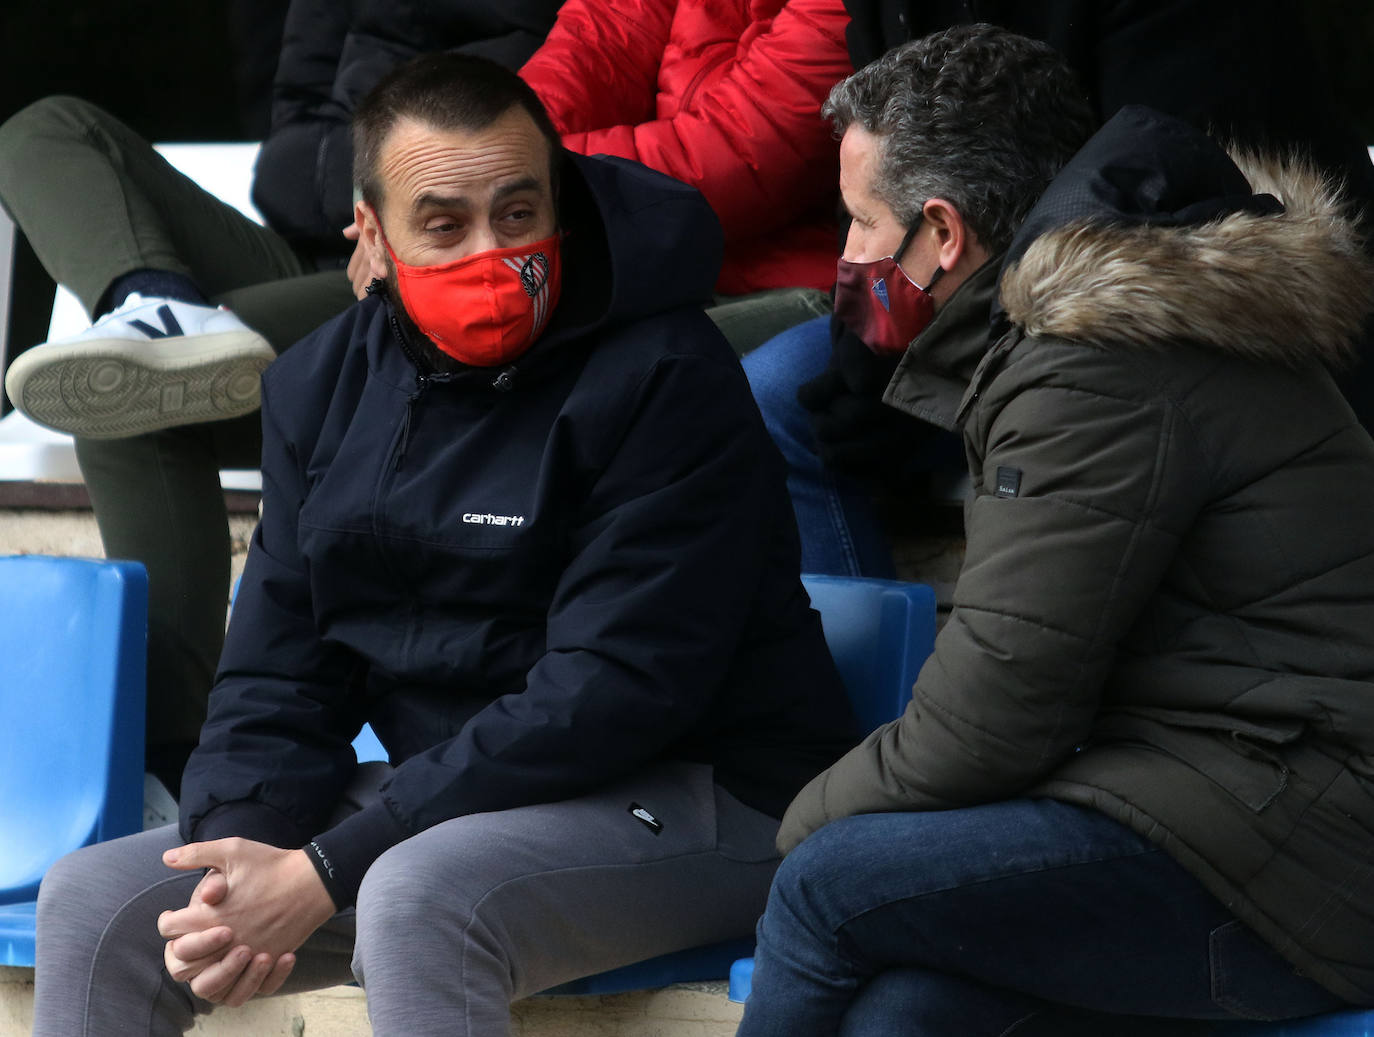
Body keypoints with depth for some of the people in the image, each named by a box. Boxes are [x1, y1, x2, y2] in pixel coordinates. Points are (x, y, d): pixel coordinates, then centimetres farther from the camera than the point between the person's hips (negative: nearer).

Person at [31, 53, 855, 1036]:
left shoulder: (664, 377, -16)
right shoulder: (325, 383, 6)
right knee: (93, 902, -2)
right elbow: (278, 671, 7)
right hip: (448, 795, 7)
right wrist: (235, 852, -16)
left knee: (420, 893, -36)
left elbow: (613, 692, -22)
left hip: (695, 801, -7)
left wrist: (328, 871, -24)